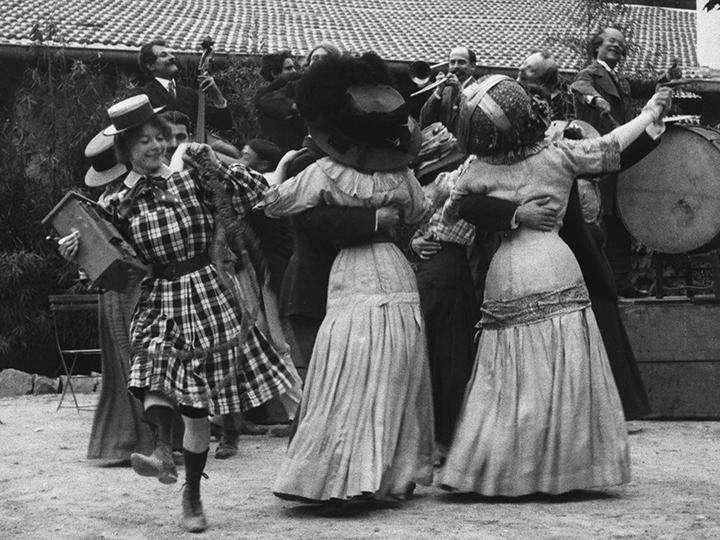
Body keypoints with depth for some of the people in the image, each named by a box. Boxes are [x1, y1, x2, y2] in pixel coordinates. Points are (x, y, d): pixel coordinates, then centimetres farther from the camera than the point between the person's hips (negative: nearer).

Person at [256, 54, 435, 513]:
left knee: (349, 386, -2)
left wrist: (283, 165, 13)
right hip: (399, 283, 3)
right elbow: (421, 214, 17)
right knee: (396, 381, 12)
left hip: (352, 281, -3)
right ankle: (398, 474, 19)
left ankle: (338, 482, -6)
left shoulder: (324, 172, -7)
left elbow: (272, 203, -3)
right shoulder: (399, 171, 3)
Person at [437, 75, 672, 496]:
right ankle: (564, 466, 9)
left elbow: (449, 213, 13)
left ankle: (498, 471, 7)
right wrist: (652, 112, 25)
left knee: (510, 380, 6)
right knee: (564, 377, 6)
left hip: (505, 276, 1)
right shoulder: (557, 154, -1)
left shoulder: (482, 171, 0)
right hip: (554, 267, -1)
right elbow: (613, 146, 10)